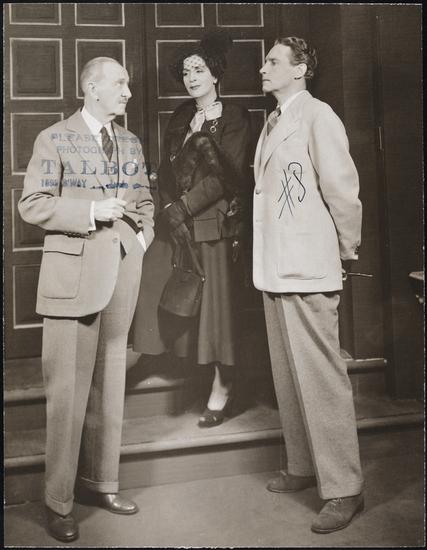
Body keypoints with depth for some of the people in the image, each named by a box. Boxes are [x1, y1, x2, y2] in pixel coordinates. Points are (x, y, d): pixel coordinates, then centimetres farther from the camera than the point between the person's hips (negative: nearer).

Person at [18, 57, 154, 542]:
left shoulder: (130, 143, 15)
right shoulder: (55, 139, -2)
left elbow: (144, 199, 22)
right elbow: (32, 205, -8)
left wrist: (143, 233, 3)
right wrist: (92, 211, -17)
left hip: (123, 274, 6)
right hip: (74, 274, -6)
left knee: (109, 381, 12)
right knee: (68, 388, -2)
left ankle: (98, 480, 27)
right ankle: (58, 502, 11)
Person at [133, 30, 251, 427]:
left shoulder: (234, 119, -2)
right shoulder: (180, 119, 16)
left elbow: (227, 176, -11)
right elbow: (166, 170, 11)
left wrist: (183, 208, -14)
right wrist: (169, 208, -6)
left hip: (216, 224, -5)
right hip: (176, 222, 6)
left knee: (216, 301, -2)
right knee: (166, 293, -1)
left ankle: (222, 387, 10)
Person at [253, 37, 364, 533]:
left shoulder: (317, 116, -9)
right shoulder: (271, 122, 15)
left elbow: (342, 190, -12)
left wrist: (347, 250, -3)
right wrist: (267, 253, 10)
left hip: (308, 269, -8)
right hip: (274, 268, 9)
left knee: (321, 378, -4)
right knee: (288, 376, 15)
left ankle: (343, 488, 7)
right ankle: (304, 466, 30)